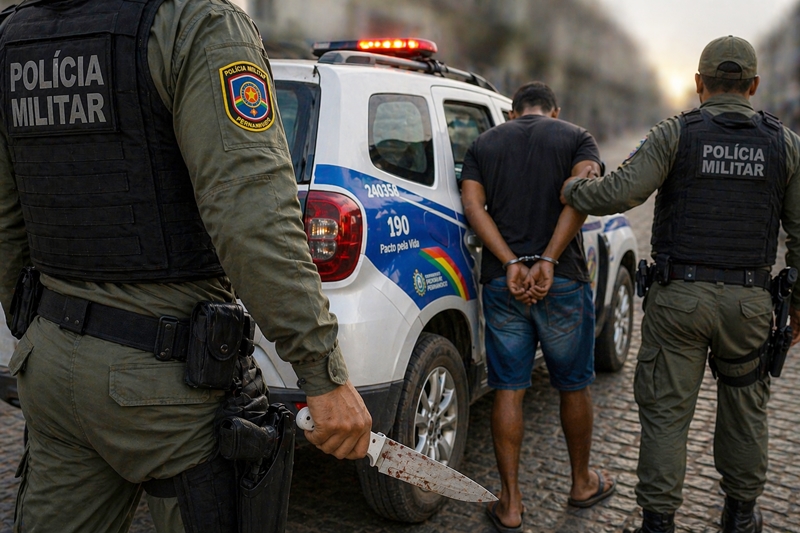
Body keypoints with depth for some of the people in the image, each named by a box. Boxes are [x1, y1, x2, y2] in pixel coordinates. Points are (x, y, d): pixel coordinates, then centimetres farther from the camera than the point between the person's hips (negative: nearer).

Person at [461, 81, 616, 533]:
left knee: (509, 391, 6)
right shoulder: (577, 137, 6)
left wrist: (511, 264, -12)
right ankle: (583, 483, 34)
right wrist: (548, 262, -17)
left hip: (502, 282, 1)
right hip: (564, 283, -1)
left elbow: (472, 203, -4)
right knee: (574, 386, 16)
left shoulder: (484, 144, 12)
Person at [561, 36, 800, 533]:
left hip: (680, 297, -2)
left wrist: (570, 189, 1)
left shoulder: (676, 133, -4)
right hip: (749, 302, 3)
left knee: (666, 411, 6)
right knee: (744, 408, 20)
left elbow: (621, 191, -17)